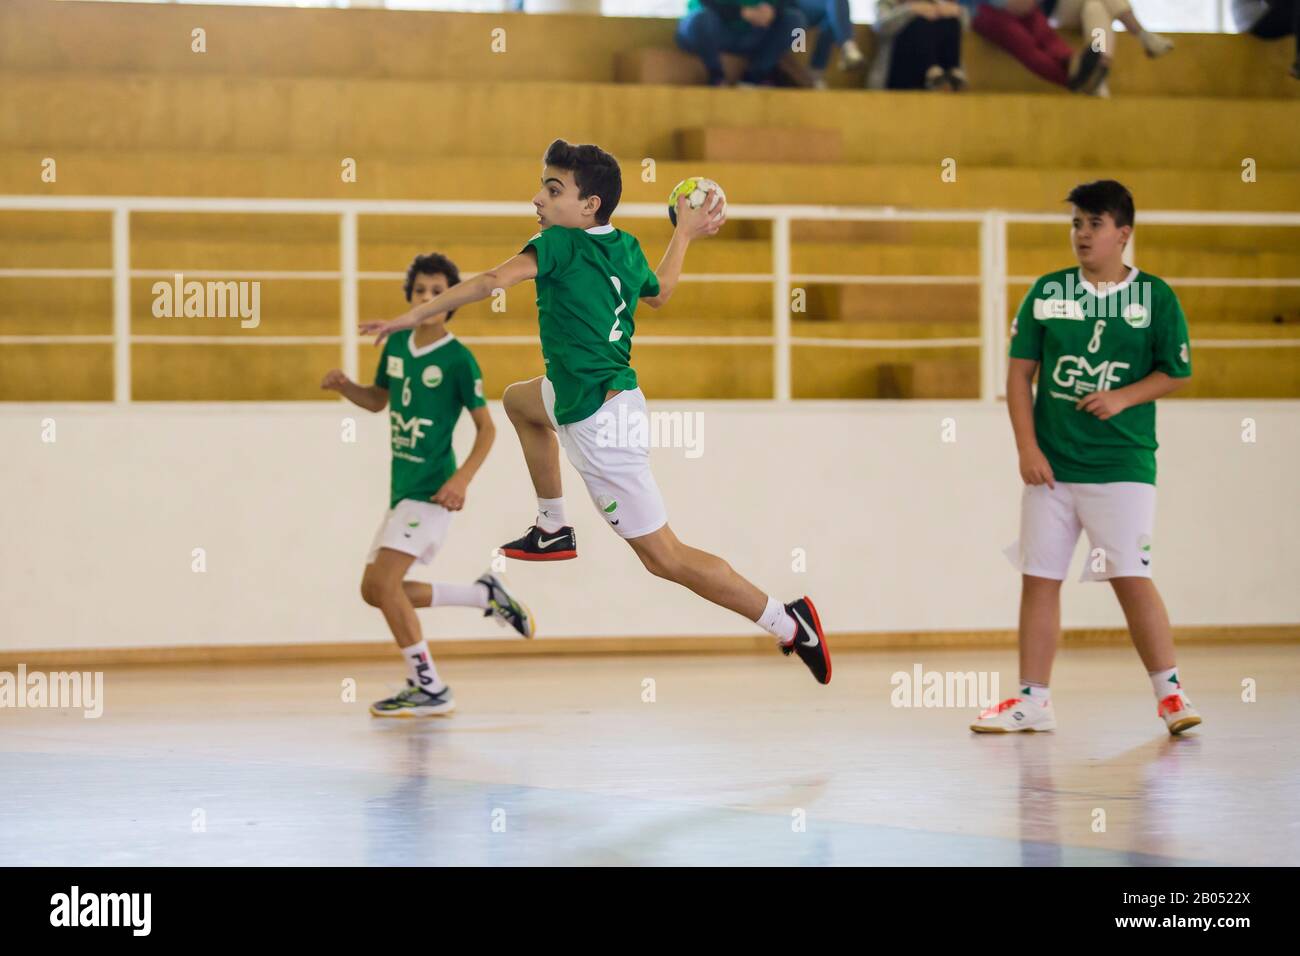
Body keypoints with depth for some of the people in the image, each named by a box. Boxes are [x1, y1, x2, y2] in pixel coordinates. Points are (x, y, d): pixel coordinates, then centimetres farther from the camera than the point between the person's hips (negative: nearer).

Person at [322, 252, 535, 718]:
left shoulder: (458, 359, -11)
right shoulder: (396, 344, 8)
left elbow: (486, 426, -7)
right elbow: (377, 399, 22)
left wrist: (462, 479, -19)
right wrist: (344, 386, 1)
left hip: (431, 490, -8)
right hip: (402, 488, 8)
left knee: (383, 581, -18)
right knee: (375, 591, 9)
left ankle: (430, 690, -10)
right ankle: (486, 595, 24)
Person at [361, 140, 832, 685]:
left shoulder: (562, 244, -18)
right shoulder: (626, 250, 3)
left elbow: (492, 281, -31)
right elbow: (658, 293, 25)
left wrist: (414, 317, -29)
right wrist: (685, 234, 36)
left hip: (598, 425, -9)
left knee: (665, 558, -1)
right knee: (518, 400, 33)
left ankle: (788, 625, 3)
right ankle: (553, 531, 37)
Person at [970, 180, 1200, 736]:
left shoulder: (1155, 296, 0)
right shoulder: (1047, 291, 6)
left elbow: (1176, 372, 4)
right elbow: (1020, 372, 6)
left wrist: (1123, 397, -13)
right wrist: (1027, 448, -4)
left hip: (1122, 465, -3)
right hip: (1050, 464, 3)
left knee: (1131, 577, -10)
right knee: (1039, 579, 4)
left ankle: (1170, 692, -2)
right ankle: (1032, 700, 11)